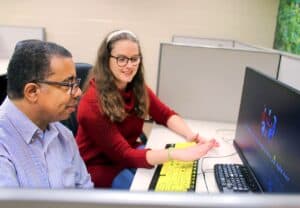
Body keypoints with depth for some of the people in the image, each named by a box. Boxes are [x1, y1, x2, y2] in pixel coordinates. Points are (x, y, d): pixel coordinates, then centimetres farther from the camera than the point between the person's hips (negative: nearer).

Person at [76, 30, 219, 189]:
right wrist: (176, 154, -43)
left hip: (129, 153, 6)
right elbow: (123, 155, -31)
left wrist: (190, 135, -23)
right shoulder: (93, 104, -28)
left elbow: (165, 114, -1)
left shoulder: (137, 87, -6)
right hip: (99, 167, -6)